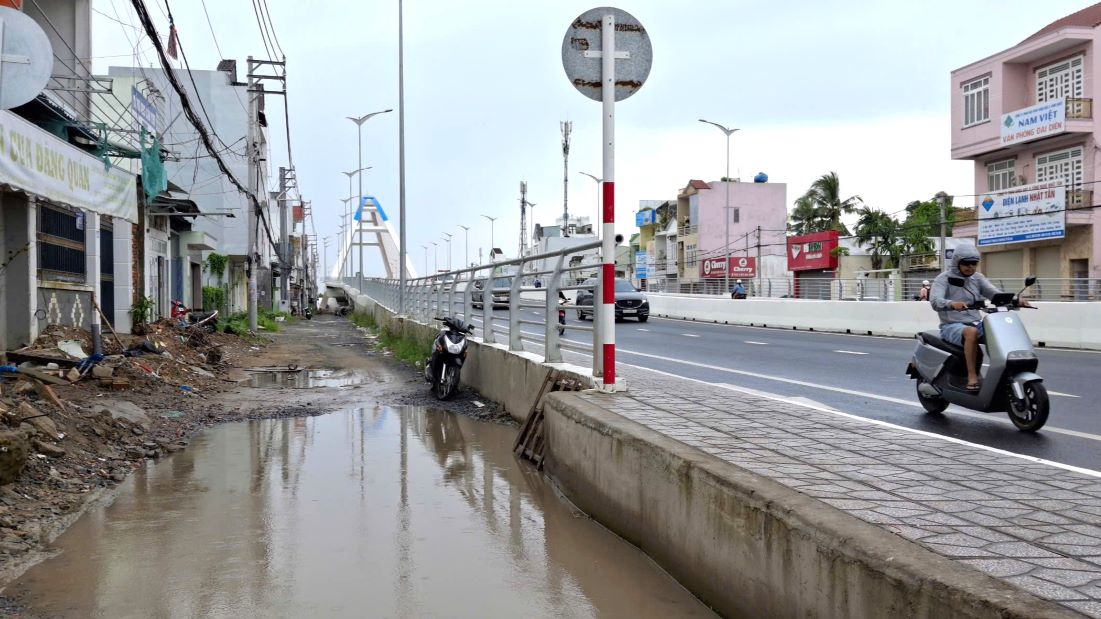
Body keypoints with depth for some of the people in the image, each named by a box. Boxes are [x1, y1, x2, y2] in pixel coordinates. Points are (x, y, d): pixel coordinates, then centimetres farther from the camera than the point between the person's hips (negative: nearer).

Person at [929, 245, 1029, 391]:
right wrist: (952, 304, -44)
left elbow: (996, 294, -2)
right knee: (971, 332, -37)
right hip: (952, 326, -6)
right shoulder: (944, 278, -4)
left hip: (976, 323, 6)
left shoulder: (977, 278, 12)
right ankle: (972, 377, -35)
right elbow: (935, 300, -23)